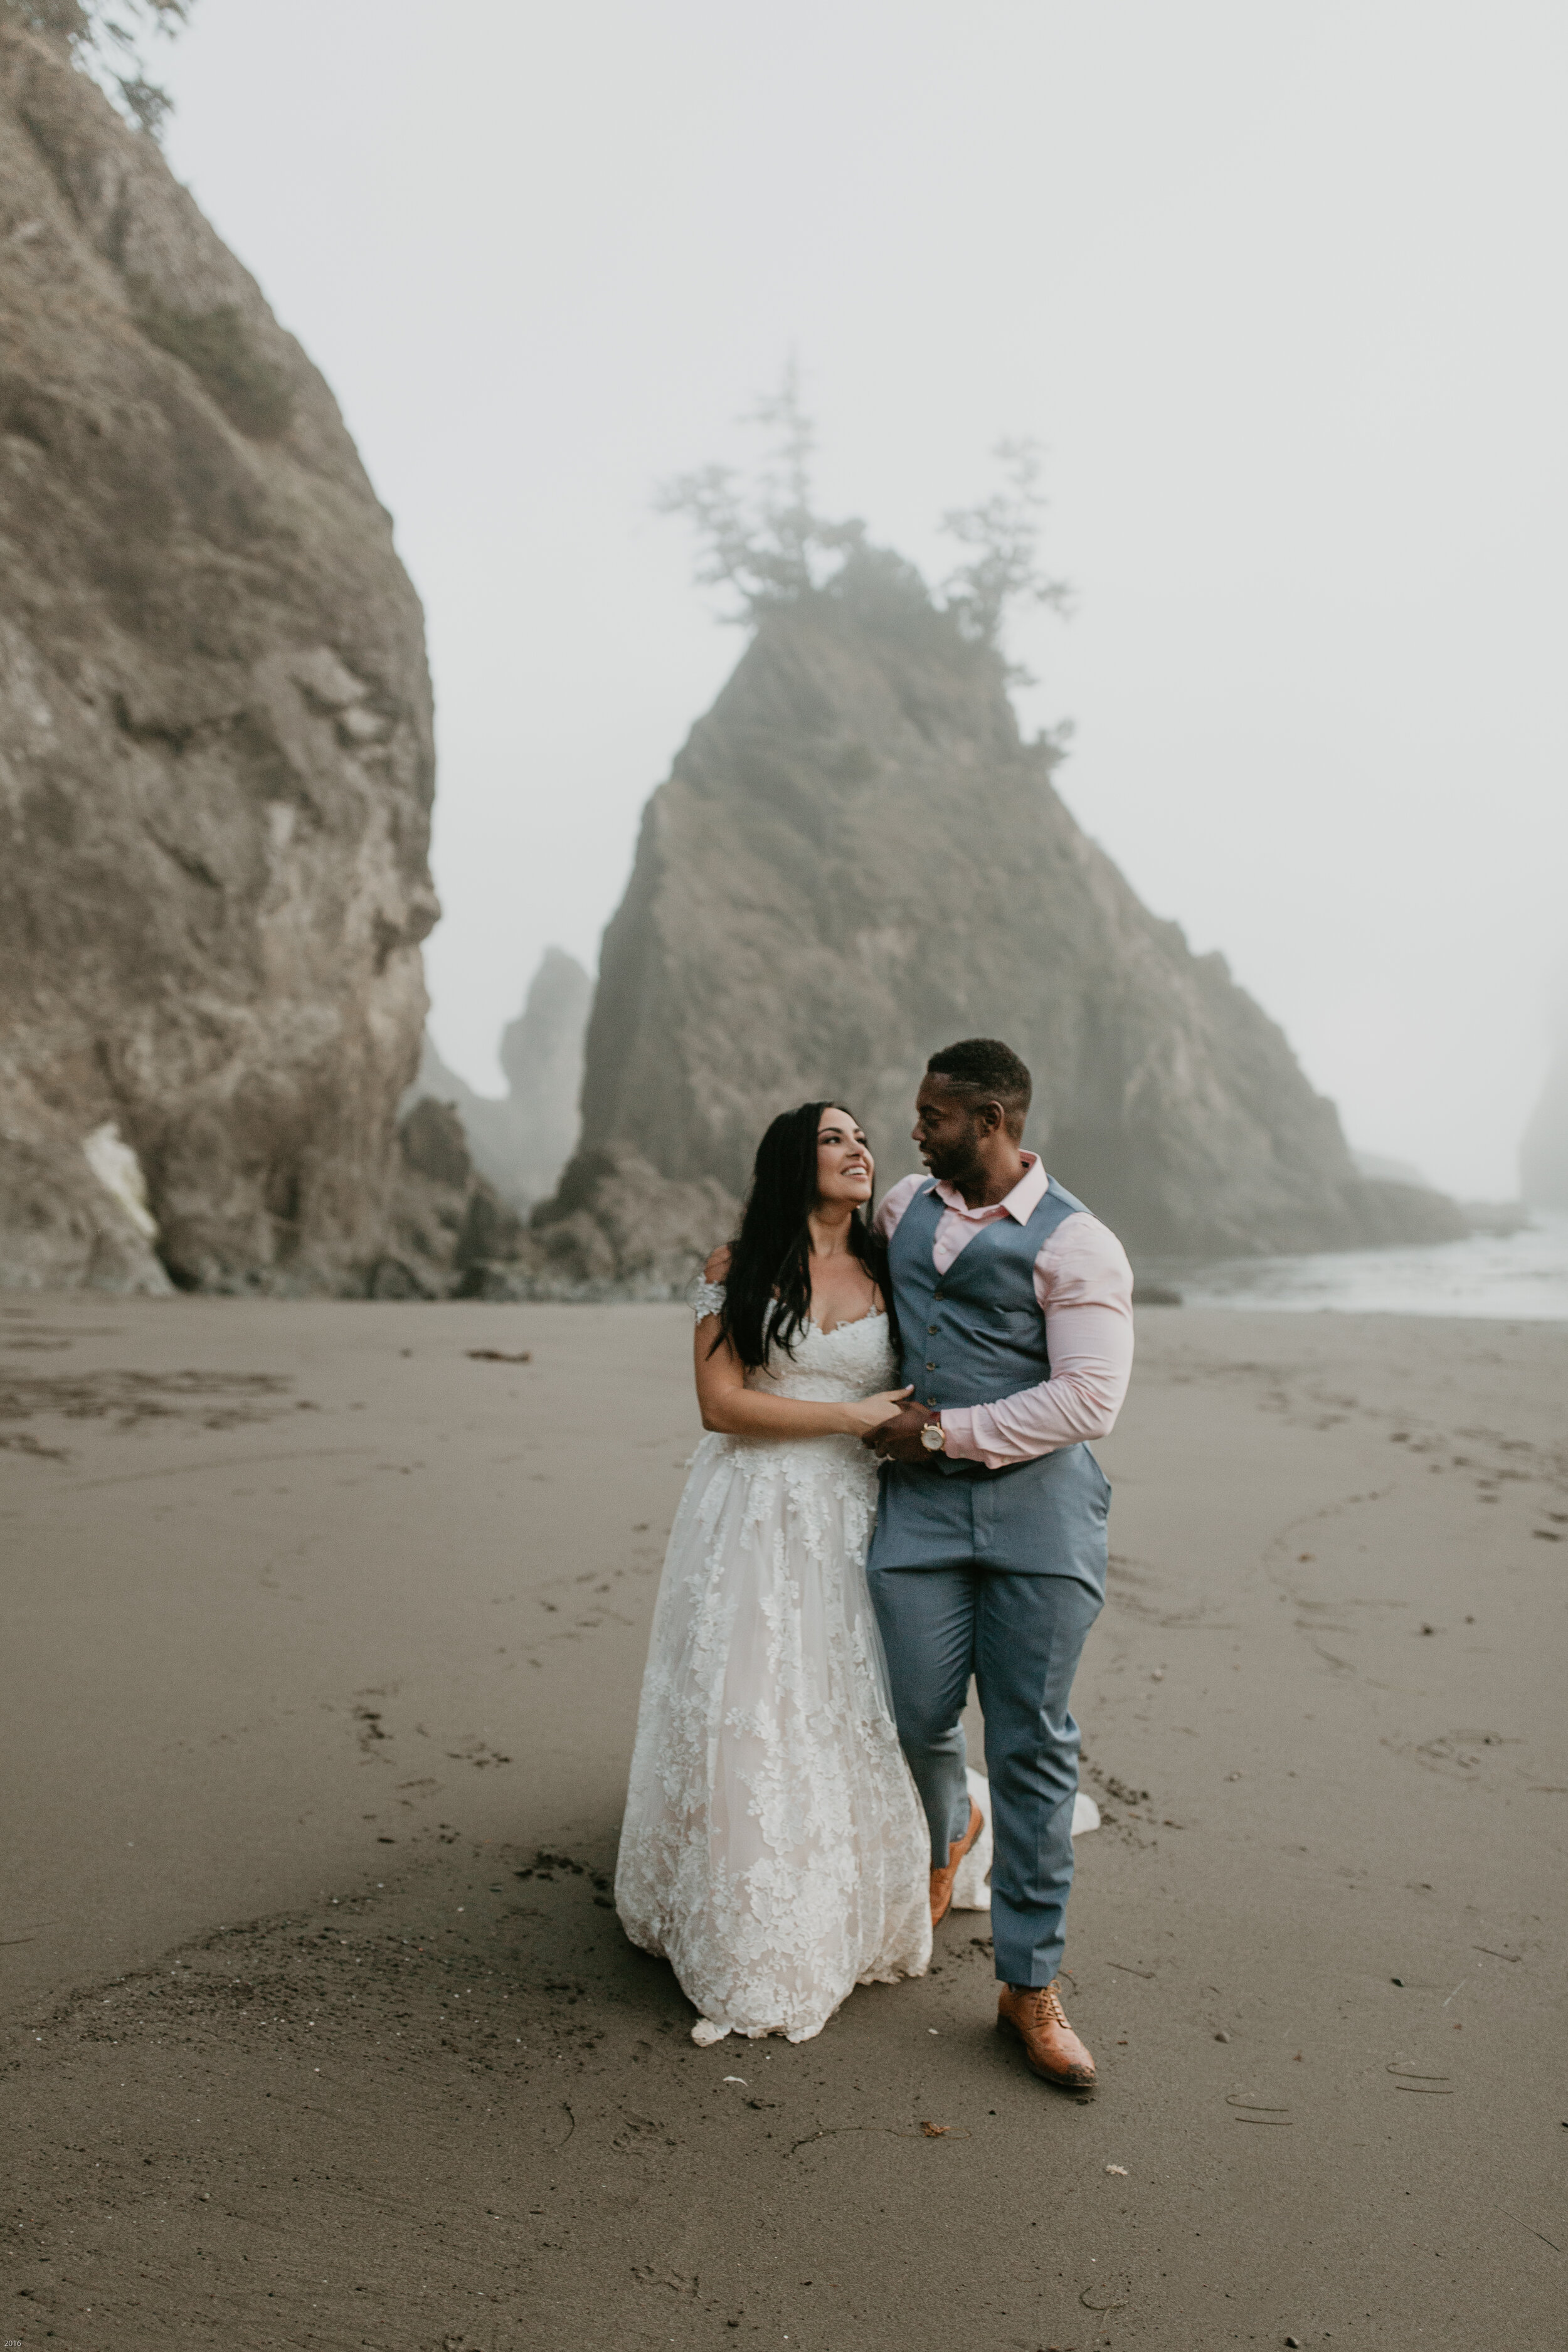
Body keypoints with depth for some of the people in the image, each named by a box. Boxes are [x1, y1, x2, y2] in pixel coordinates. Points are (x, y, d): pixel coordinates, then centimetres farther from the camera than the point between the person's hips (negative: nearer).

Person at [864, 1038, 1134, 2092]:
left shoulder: (1076, 1244, -7)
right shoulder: (906, 1206, 11)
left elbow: (1090, 1400, -13)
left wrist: (944, 1431, -11)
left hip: (1037, 1504, -4)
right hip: (922, 1501, 4)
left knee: (1033, 1743, 1)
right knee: (921, 1715, 2)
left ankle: (1031, 1985, 14)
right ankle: (949, 1828, 40)